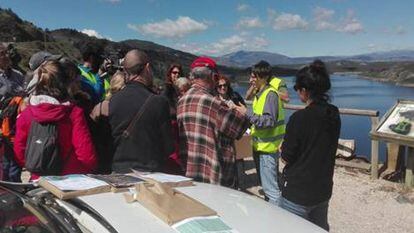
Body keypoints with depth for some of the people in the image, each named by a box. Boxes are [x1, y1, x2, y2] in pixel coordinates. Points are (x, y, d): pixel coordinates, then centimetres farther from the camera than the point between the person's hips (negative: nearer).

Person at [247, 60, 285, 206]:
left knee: (271, 188, -6)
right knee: (265, 185, 21)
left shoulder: (270, 94, -16)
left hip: (267, 148, -10)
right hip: (260, 146, 10)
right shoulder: (260, 93, 13)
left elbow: (269, 121, -25)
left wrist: (248, 113, -23)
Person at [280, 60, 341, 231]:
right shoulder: (334, 114, -2)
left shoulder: (299, 118, -22)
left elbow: (287, 158, -15)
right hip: (323, 189, 7)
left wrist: (282, 148, 6)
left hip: (297, 192, -6)